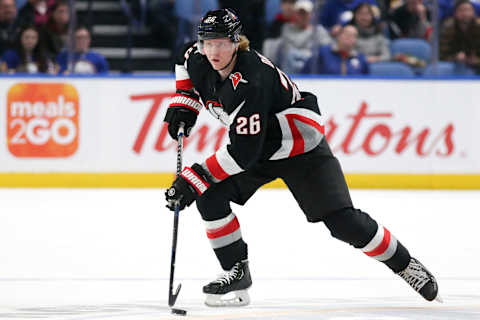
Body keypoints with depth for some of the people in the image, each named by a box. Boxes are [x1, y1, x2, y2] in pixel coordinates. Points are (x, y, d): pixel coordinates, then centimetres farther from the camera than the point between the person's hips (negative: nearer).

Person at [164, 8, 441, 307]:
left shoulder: (250, 82, -36)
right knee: (208, 194, -15)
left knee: (342, 220, -13)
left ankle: (404, 263, 7)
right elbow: (187, 58, 17)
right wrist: (184, 103, 4)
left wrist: (197, 174, -36)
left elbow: (244, 151, -38)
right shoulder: (200, 61, -12)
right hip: (256, 146, 7)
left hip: (301, 145, -7)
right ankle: (237, 272, -4)